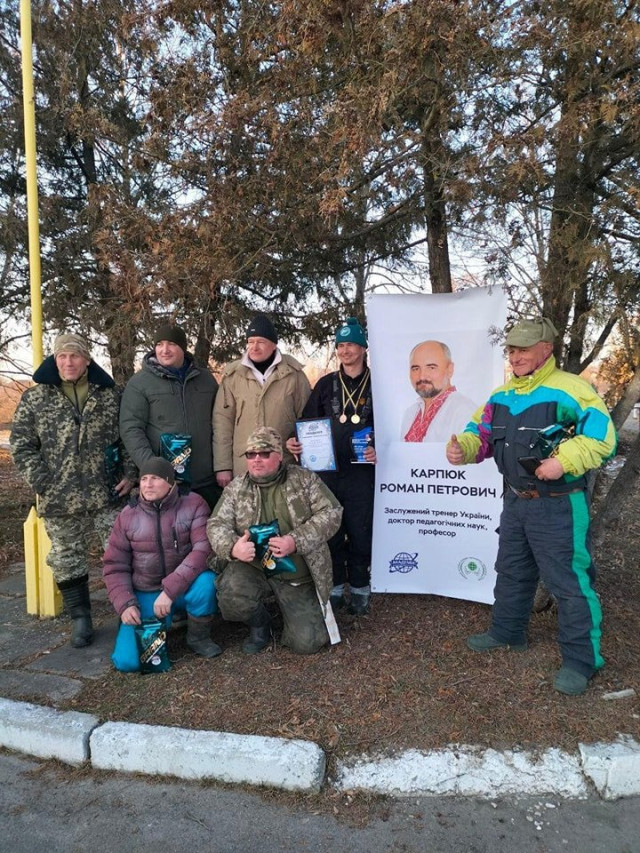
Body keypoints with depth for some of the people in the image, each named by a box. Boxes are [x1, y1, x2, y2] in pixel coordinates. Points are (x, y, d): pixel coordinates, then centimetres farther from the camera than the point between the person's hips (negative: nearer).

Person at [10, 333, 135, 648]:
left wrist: (129, 473, -1)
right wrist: (42, 484, -8)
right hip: (59, 499, 0)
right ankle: (80, 619, 26)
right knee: (67, 560, 10)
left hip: (108, 493, 0)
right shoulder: (34, 398, 2)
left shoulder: (111, 394, 4)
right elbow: (21, 445, 1)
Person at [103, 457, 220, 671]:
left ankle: (198, 637, -4)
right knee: (127, 661, -13)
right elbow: (114, 566, 2)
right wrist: (125, 604, -13)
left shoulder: (193, 504, -11)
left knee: (206, 581, -35)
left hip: (185, 587, -1)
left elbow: (204, 548, -22)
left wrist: (170, 590, -29)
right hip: (145, 594, 2)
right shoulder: (127, 516, -3)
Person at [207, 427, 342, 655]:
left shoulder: (305, 479, -2)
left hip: (298, 574, -1)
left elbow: (331, 513, -10)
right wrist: (232, 547, -26)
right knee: (230, 598, -31)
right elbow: (217, 525, -2)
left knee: (306, 643, -9)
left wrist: (296, 541, -24)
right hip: (252, 568, 1)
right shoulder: (235, 488, 3)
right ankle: (259, 624, 6)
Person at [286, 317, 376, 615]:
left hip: (361, 471, -2)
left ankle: (359, 590, 20)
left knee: (360, 532, 3)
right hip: (327, 470, 2)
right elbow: (308, 422, 9)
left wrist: (379, 450, -14)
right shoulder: (326, 384, 10)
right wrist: (296, 442, -8)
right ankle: (333, 589, 21)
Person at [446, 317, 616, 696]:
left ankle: (581, 660, 15)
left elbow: (601, 436, -21)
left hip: (559, 506, -7)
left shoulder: (570, 389, -16)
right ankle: (507, 632, 39)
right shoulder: (502, 395, 8)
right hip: (516, 501, 8)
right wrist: (461, 448, -9)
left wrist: (563, 462, -31)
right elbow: (481, 432, 11)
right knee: (512, 571, 20)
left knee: (569, 580, 0)